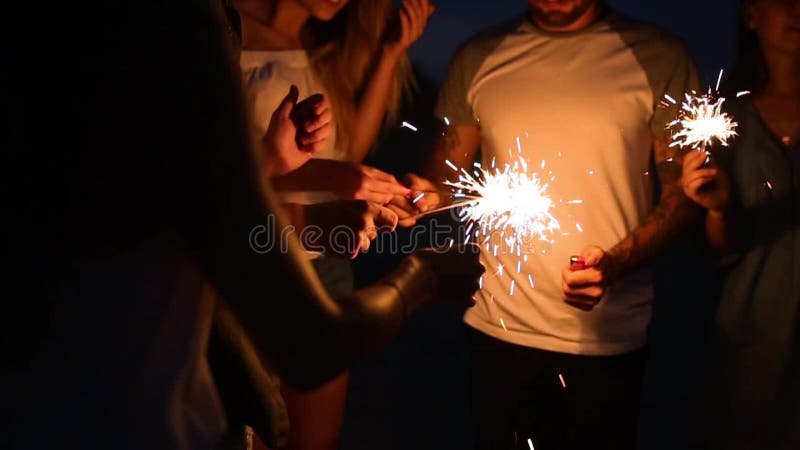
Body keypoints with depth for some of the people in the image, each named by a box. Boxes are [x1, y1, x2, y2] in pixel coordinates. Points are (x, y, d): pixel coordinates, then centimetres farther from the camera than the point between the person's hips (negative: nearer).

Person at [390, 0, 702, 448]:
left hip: (607, 337, -1)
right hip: (498, 327, 2)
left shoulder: (660, 57, -3)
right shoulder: (479, 57, 3)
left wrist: (616, 262, -18)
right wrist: (430, 194, -13)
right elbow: (448, 171, 10)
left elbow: (684, 191, -2)